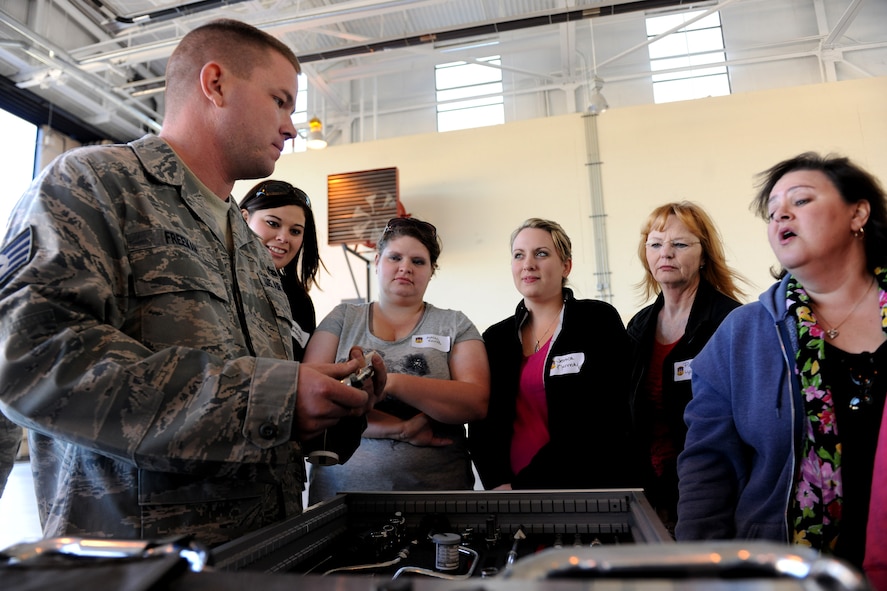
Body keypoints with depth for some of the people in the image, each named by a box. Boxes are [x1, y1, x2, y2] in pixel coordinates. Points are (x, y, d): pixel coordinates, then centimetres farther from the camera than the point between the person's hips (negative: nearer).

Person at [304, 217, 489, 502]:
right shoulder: (342, 318, 6)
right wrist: (399, 429, -15)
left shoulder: (455, 325, 5)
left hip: (436, 490, 0)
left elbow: (476, 402, -9)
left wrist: (393, 382, -21)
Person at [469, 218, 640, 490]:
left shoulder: (600, 321, -7)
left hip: (591, 487, -3)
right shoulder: (496, 337, 5)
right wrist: (499, 484, -13)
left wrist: (524, 484, -15)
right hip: (511, 485, 3)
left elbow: (600, 422, -14)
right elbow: (482, 423, 3)